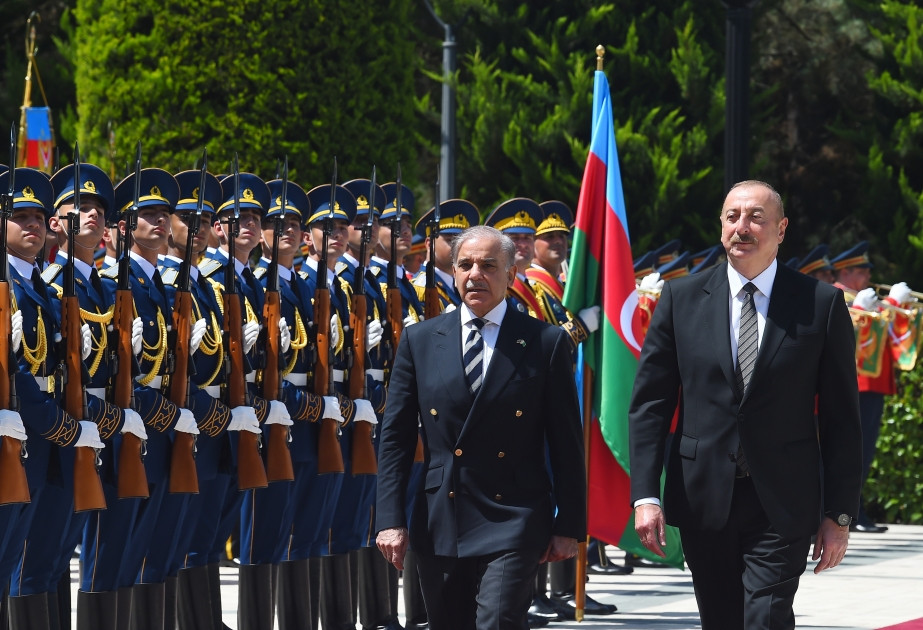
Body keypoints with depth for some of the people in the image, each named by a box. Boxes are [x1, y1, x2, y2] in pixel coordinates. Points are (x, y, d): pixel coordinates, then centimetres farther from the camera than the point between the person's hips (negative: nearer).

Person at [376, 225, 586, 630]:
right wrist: (390, 519, -2)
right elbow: (395, 437, 7)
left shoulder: (546, 343, 1)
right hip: (438, 526, 3)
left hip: (512, 522, -3)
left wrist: (569, 525, -1)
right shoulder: (419, 341, 7)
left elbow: (566, 443, 2)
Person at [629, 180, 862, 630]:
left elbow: (841, 418, 1)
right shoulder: (681, 299, 5)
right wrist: (646, 495, -6)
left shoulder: (822, 304, 0)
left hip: (782, 507, -2)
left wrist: (838, 514, -2)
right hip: (703, 503, 2)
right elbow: (649, 403, 4)